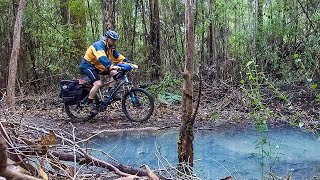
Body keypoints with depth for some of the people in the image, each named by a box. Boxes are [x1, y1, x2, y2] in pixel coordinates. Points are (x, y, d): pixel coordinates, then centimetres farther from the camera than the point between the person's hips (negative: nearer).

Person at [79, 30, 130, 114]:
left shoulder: (111, 48, 4)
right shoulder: (99, 45, -24)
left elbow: (119, 57, 0)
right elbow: (102, 58, -41)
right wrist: (112, 66, -55)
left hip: (97, 66, 9)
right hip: (87, 65, -9)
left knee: (114, 73, -8)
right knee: (98, 83, -27)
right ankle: (90, 103, -14)